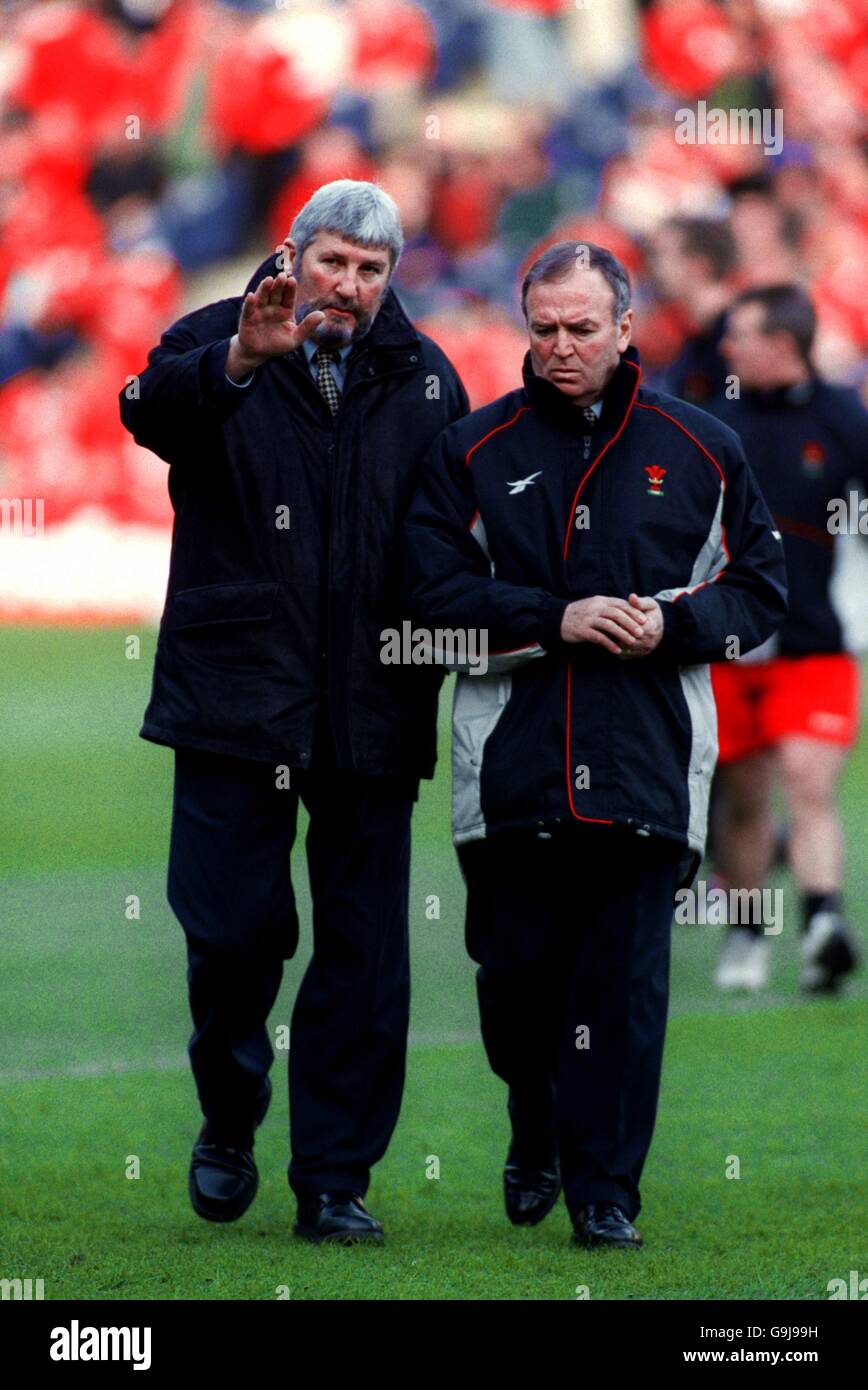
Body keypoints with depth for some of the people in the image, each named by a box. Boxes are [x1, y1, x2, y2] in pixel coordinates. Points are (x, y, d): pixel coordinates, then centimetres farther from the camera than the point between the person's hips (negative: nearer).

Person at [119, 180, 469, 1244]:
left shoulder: (422, 378, 9)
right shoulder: (218, 344, 1)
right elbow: (152, 411, -23)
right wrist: (238, 360, -42)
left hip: (372, 713, 2)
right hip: (236, 702, -2)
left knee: (363, 950, 2)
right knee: (231, 928, -2)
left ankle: (335, 1176, 8)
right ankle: (228, 1121, 24)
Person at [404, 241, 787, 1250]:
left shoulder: (700, 451, 7)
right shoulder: (476, 449, 6)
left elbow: (759, 589, 11)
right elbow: (434, 588, 0)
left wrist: (673, 624, -8)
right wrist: (556, 619, -12)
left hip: (647, 761, 0)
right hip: (512, 758, 1)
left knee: (626, 981, -4)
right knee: (516, 968, 5)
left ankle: (603, 1188, 1)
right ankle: (536, 1133, 31)